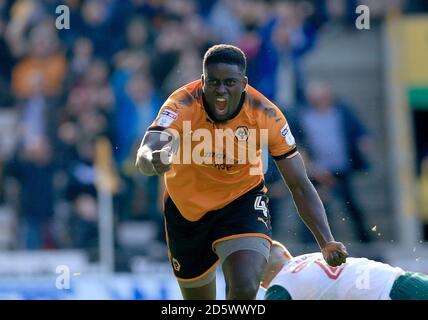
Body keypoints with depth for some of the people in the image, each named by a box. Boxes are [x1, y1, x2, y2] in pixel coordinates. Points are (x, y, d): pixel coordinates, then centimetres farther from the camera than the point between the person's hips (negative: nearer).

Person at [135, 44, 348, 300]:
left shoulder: (266, 115, -23)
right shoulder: (183, 105, -27)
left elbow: (300, 187, -17)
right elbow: (144, 155, -44)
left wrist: (327, 242, -29)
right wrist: (153, 161, -69)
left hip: (243, 200, -1)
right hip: (186, 209, 1)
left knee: (245, 289, -27)